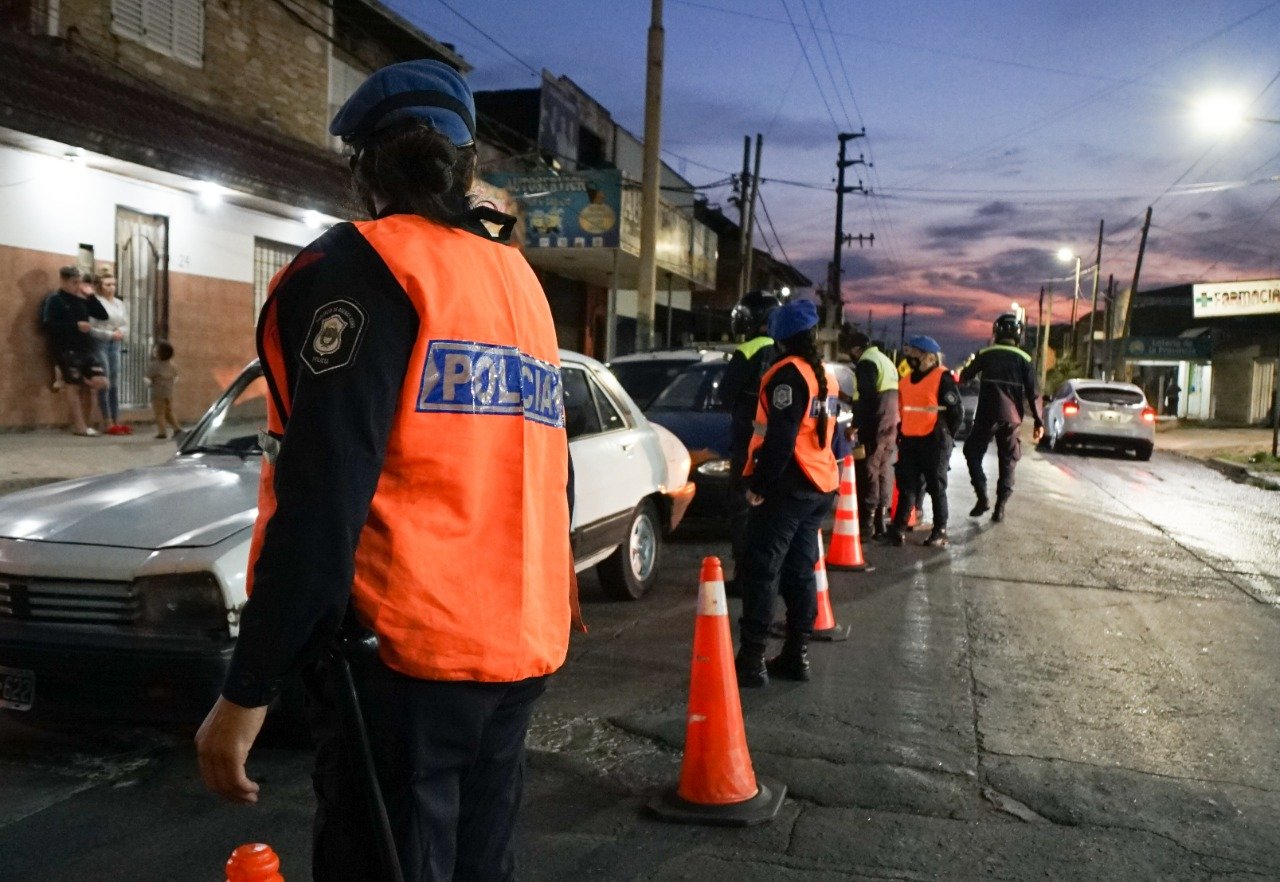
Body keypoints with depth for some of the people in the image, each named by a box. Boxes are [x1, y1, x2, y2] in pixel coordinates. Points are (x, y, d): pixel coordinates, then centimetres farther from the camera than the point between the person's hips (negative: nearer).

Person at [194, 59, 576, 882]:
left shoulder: (363, 266, -7)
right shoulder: (522, 281, 15)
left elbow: (321, 502, -17)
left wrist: (248, 690, -13)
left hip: (405, 649, -7)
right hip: (522, 647, 8)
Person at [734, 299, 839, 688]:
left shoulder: (789, 373, -13)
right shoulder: (826, 375, 15)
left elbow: (779, 438, -20)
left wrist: (758, 485, -16)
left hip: (787, 487, -9)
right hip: (820, 486, 9)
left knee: (761, 572, -6)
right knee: (800, 572, 13)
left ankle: (752, 659, -5)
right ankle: (797, 655, 19)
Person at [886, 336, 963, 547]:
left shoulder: (942, 378, -9)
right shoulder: (906, 379, 14)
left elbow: (957, 412, -9)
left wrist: (943, 436, -2)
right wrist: (902, 434, 15)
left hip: (933, 442, -6)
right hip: (909, 441, 6)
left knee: (936, 488, 3)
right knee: (906, 487, 6)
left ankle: (940, 532, 13)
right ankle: (898, 530, 9)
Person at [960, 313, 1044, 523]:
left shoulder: (986, 355, 1)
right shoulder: (1023, 359, 1)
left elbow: (965, 377, 13)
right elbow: (1033, 393, -3)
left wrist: (968, 366, 36)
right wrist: (1039, 422, 1)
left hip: (987, 415, -1)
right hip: (1012, 418, 1)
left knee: (973, 453, 14)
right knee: (1008, 463, 11)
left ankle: (982, 497, -1)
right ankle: (1000, 508, 7)